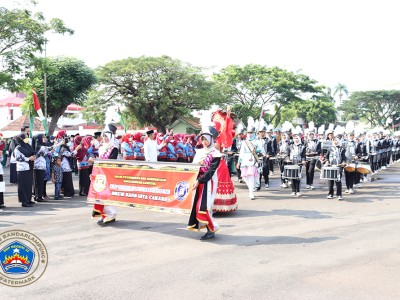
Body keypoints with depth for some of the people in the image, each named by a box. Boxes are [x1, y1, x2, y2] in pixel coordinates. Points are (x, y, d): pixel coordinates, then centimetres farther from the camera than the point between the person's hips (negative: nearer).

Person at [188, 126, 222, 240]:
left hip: (208, 182, -7)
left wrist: (199, 181, -21)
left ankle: (212, 230, 2)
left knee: (204, 206, -11)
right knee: (197, 205, 5)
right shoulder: (199, 152, 12)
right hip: (198, 182, 7)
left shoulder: (215, 154, -8)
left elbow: (211, 171, -16)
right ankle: (209, 230, 14)